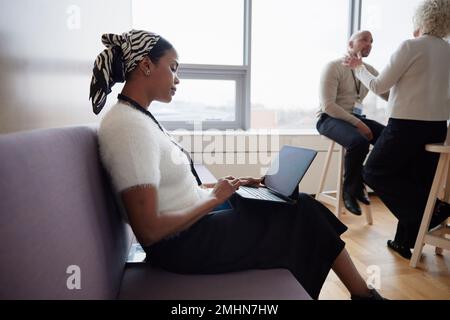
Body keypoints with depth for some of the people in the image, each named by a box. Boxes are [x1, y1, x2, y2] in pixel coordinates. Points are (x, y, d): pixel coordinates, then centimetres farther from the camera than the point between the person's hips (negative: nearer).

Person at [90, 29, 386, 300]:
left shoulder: (139, 117, 8)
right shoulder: (129, 126, -23)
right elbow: (149, 231, -26)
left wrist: (221, 186, 3)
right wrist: (214, 198, -16)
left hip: (195, 219, 9)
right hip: (184, 242, -9)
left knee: (300, 206, 8)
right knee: (302, 217, 1)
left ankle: (360, 290, 23)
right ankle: (363, 292, 27)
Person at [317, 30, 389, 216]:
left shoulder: (369, 70, 12)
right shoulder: (333, 67, -9)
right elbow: (328, 106, -18)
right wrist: (357, 124, -22)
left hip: (356, 118, 6)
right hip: (330, 118, -6)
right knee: (359, 141, -35)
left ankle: (361, 185, -2)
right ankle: (351, 190, -11)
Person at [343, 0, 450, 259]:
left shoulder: (411, 46, -8)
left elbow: (379, 86, -7)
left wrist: (359, 68, 9)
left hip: (408, 125, -7)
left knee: (374, 173, 6)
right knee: (416, 182, 13)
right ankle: (405, 241, 18)